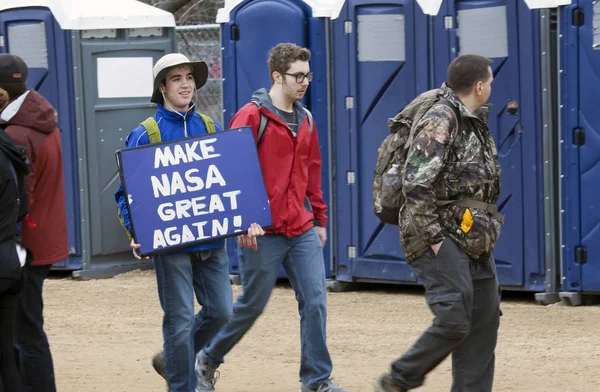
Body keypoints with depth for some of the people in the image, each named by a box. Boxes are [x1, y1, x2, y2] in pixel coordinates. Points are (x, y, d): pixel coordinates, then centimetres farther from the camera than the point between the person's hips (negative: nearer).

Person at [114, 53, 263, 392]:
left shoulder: (211, 128, 7)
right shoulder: (145, 134, -5)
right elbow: (128, 192, -5)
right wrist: (136, 233, -20)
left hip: (212, 239, 5)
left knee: (220, 311, 9)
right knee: (180, 320, 0)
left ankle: (174, 361, 31)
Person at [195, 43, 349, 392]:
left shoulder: (305, 120, 12)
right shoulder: (252, 116, -9)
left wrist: (319, 218, 18)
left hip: (303, 231, 6)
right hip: (263, 233, -6)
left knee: (315, 302, -1)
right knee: (253, 305, 5)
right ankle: (209, 360, 27)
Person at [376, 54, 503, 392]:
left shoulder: (475, 124, 16)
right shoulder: (441, 121, -14)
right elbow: (416, 185, -21)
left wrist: (488, 231, 15)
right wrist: (434, 237, -19)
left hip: (475, 240, 9)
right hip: (443, 240, -9)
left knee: (484, 323, 6)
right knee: (454, 321, -14)